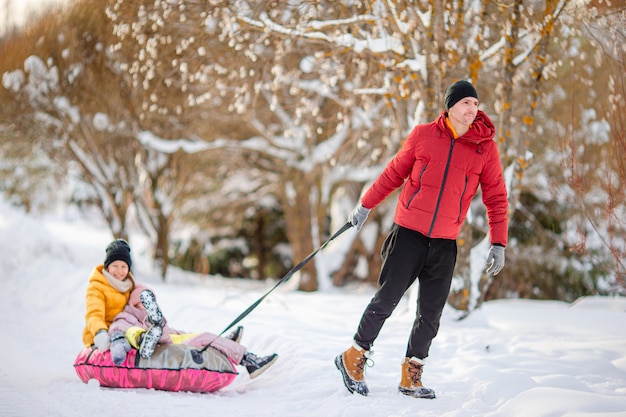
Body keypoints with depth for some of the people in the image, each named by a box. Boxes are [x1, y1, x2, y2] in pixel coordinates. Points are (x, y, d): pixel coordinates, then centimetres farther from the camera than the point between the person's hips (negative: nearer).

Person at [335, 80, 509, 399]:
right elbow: (394, 173, 9)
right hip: (409, 232, -2)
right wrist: (365, 206, 14)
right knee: (387, 299, 1)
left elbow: (496, 198, 5)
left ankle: (411, 377, 18)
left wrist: (498, 243, -1)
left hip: (445, 243, 2)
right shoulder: (423, 135, -3)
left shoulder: (485, 148, 0)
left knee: (431, 313, 4)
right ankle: (354, 357, 19)